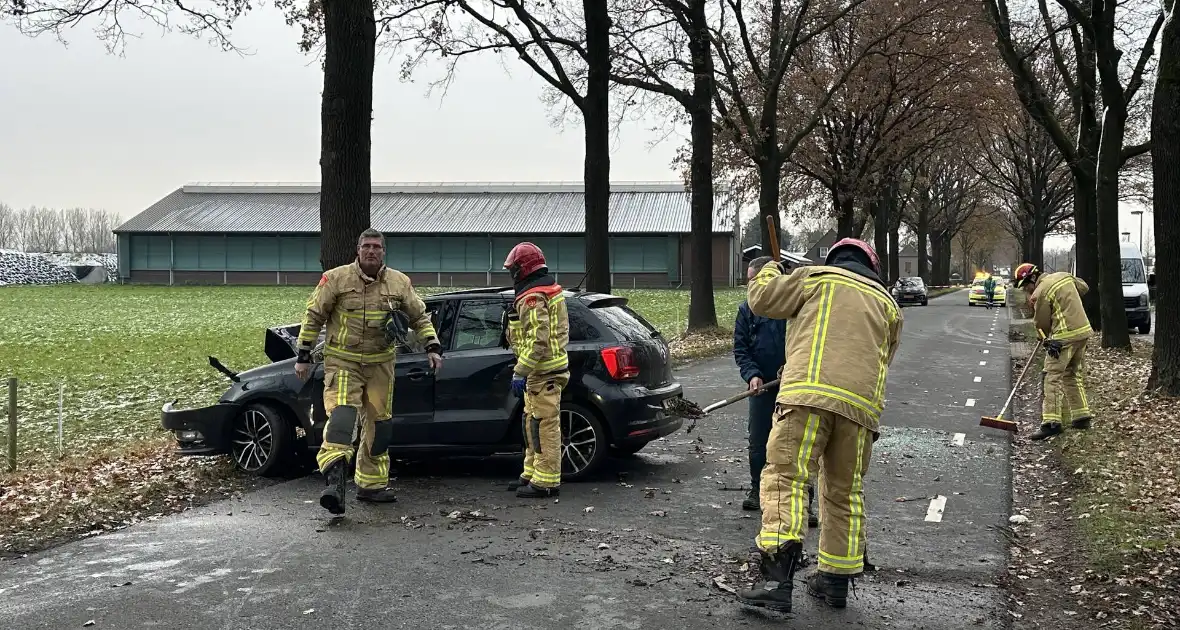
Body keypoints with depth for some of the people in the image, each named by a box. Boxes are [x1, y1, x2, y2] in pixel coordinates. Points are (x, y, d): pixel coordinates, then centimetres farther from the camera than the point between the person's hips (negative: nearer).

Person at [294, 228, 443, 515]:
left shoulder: (399, 283, 4)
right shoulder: (336, 279, -4)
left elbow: (420, 317, 13)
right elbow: (313, 317, 1)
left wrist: (433, 346, 1)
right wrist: (303, 355, -1)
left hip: (380, 364, 4)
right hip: (343, 362, -4)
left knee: (378, 423, 10)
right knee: (342, 413, -23)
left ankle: (370, 484, 23)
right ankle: (334, 480, -33)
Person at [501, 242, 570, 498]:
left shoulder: (532, 298, -18)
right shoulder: (548, 289, 17)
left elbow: (538, 340, -26)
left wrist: (520, 372, -23)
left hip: (543, 372, -11)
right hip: (543, 370, 11)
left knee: (544, 425, -7)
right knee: (534, 424, 18)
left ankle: (546, 482, -4)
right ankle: (532, 473, 27)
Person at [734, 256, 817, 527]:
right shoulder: (746, 310, 4)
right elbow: (740, 349, 4)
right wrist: (752, 374, -12)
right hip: (762, 386, 4)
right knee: (758, 441, 12)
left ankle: (806, 500, 2)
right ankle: (757, 489, 30)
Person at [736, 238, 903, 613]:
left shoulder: (815, 277, 12)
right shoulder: (887, 304, 24)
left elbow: (761, 300, 13)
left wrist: (768, 271, 34)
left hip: (809, 395, -4)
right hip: (862, 404, 5)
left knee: (785, 476, -9)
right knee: (845, 491, 15)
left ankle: (778, 579, -23)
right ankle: (836, 581, 22)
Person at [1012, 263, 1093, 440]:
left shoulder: (1040, 293, -13)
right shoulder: (1065, 276, 9)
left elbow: (1041, 323, -4)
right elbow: (1084, 287, 27)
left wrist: (1046, 338, 16)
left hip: (1065, 337, -9)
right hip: (1084, 332, 9)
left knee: (1053, 377, -7)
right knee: (1073, 375, 19)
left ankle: (1051, 422, -13)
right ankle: (1082, 417, 23)